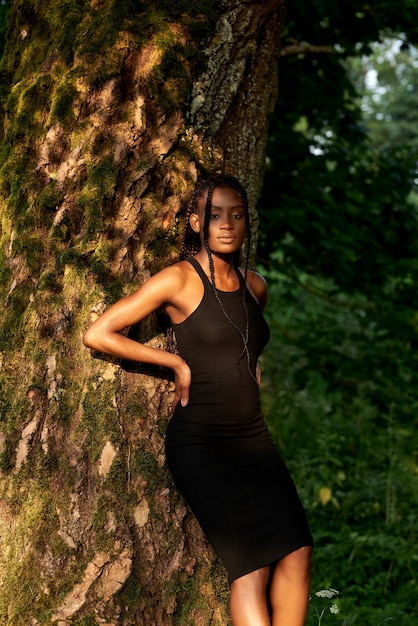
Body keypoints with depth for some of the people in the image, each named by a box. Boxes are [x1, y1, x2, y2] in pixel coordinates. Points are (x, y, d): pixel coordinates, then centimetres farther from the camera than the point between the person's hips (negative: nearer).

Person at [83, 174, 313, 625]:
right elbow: (97, 334, -9)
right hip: (199, 441, -6)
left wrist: (248, 374, 13)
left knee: (297, 552, -8)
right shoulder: (179, 279, -7)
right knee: (252, 562, -13)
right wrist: (176, 363, -6)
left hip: (252, 436, 6)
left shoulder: (254, 286, 11)